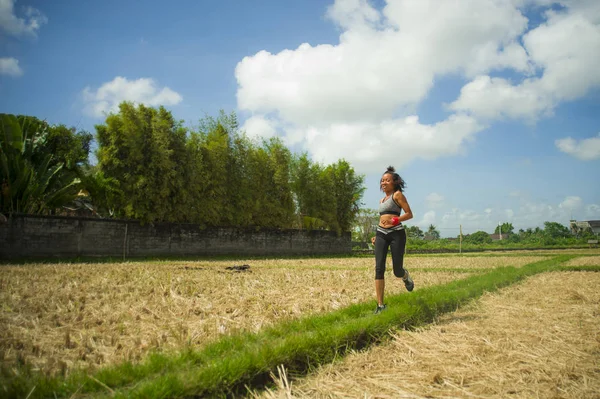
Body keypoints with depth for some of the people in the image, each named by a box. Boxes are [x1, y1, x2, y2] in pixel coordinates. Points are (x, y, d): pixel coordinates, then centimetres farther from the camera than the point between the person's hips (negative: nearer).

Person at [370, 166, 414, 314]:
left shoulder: (398, 194, 2)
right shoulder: (381, 201, 22)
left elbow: (409, 214, -4)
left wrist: (394, 220, -18)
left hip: (396, 233, -5)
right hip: (381, 234, 6)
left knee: (397, 271, -3)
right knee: (379, 268, -9)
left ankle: (405, 276, 37)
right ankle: (380, 305, -7)